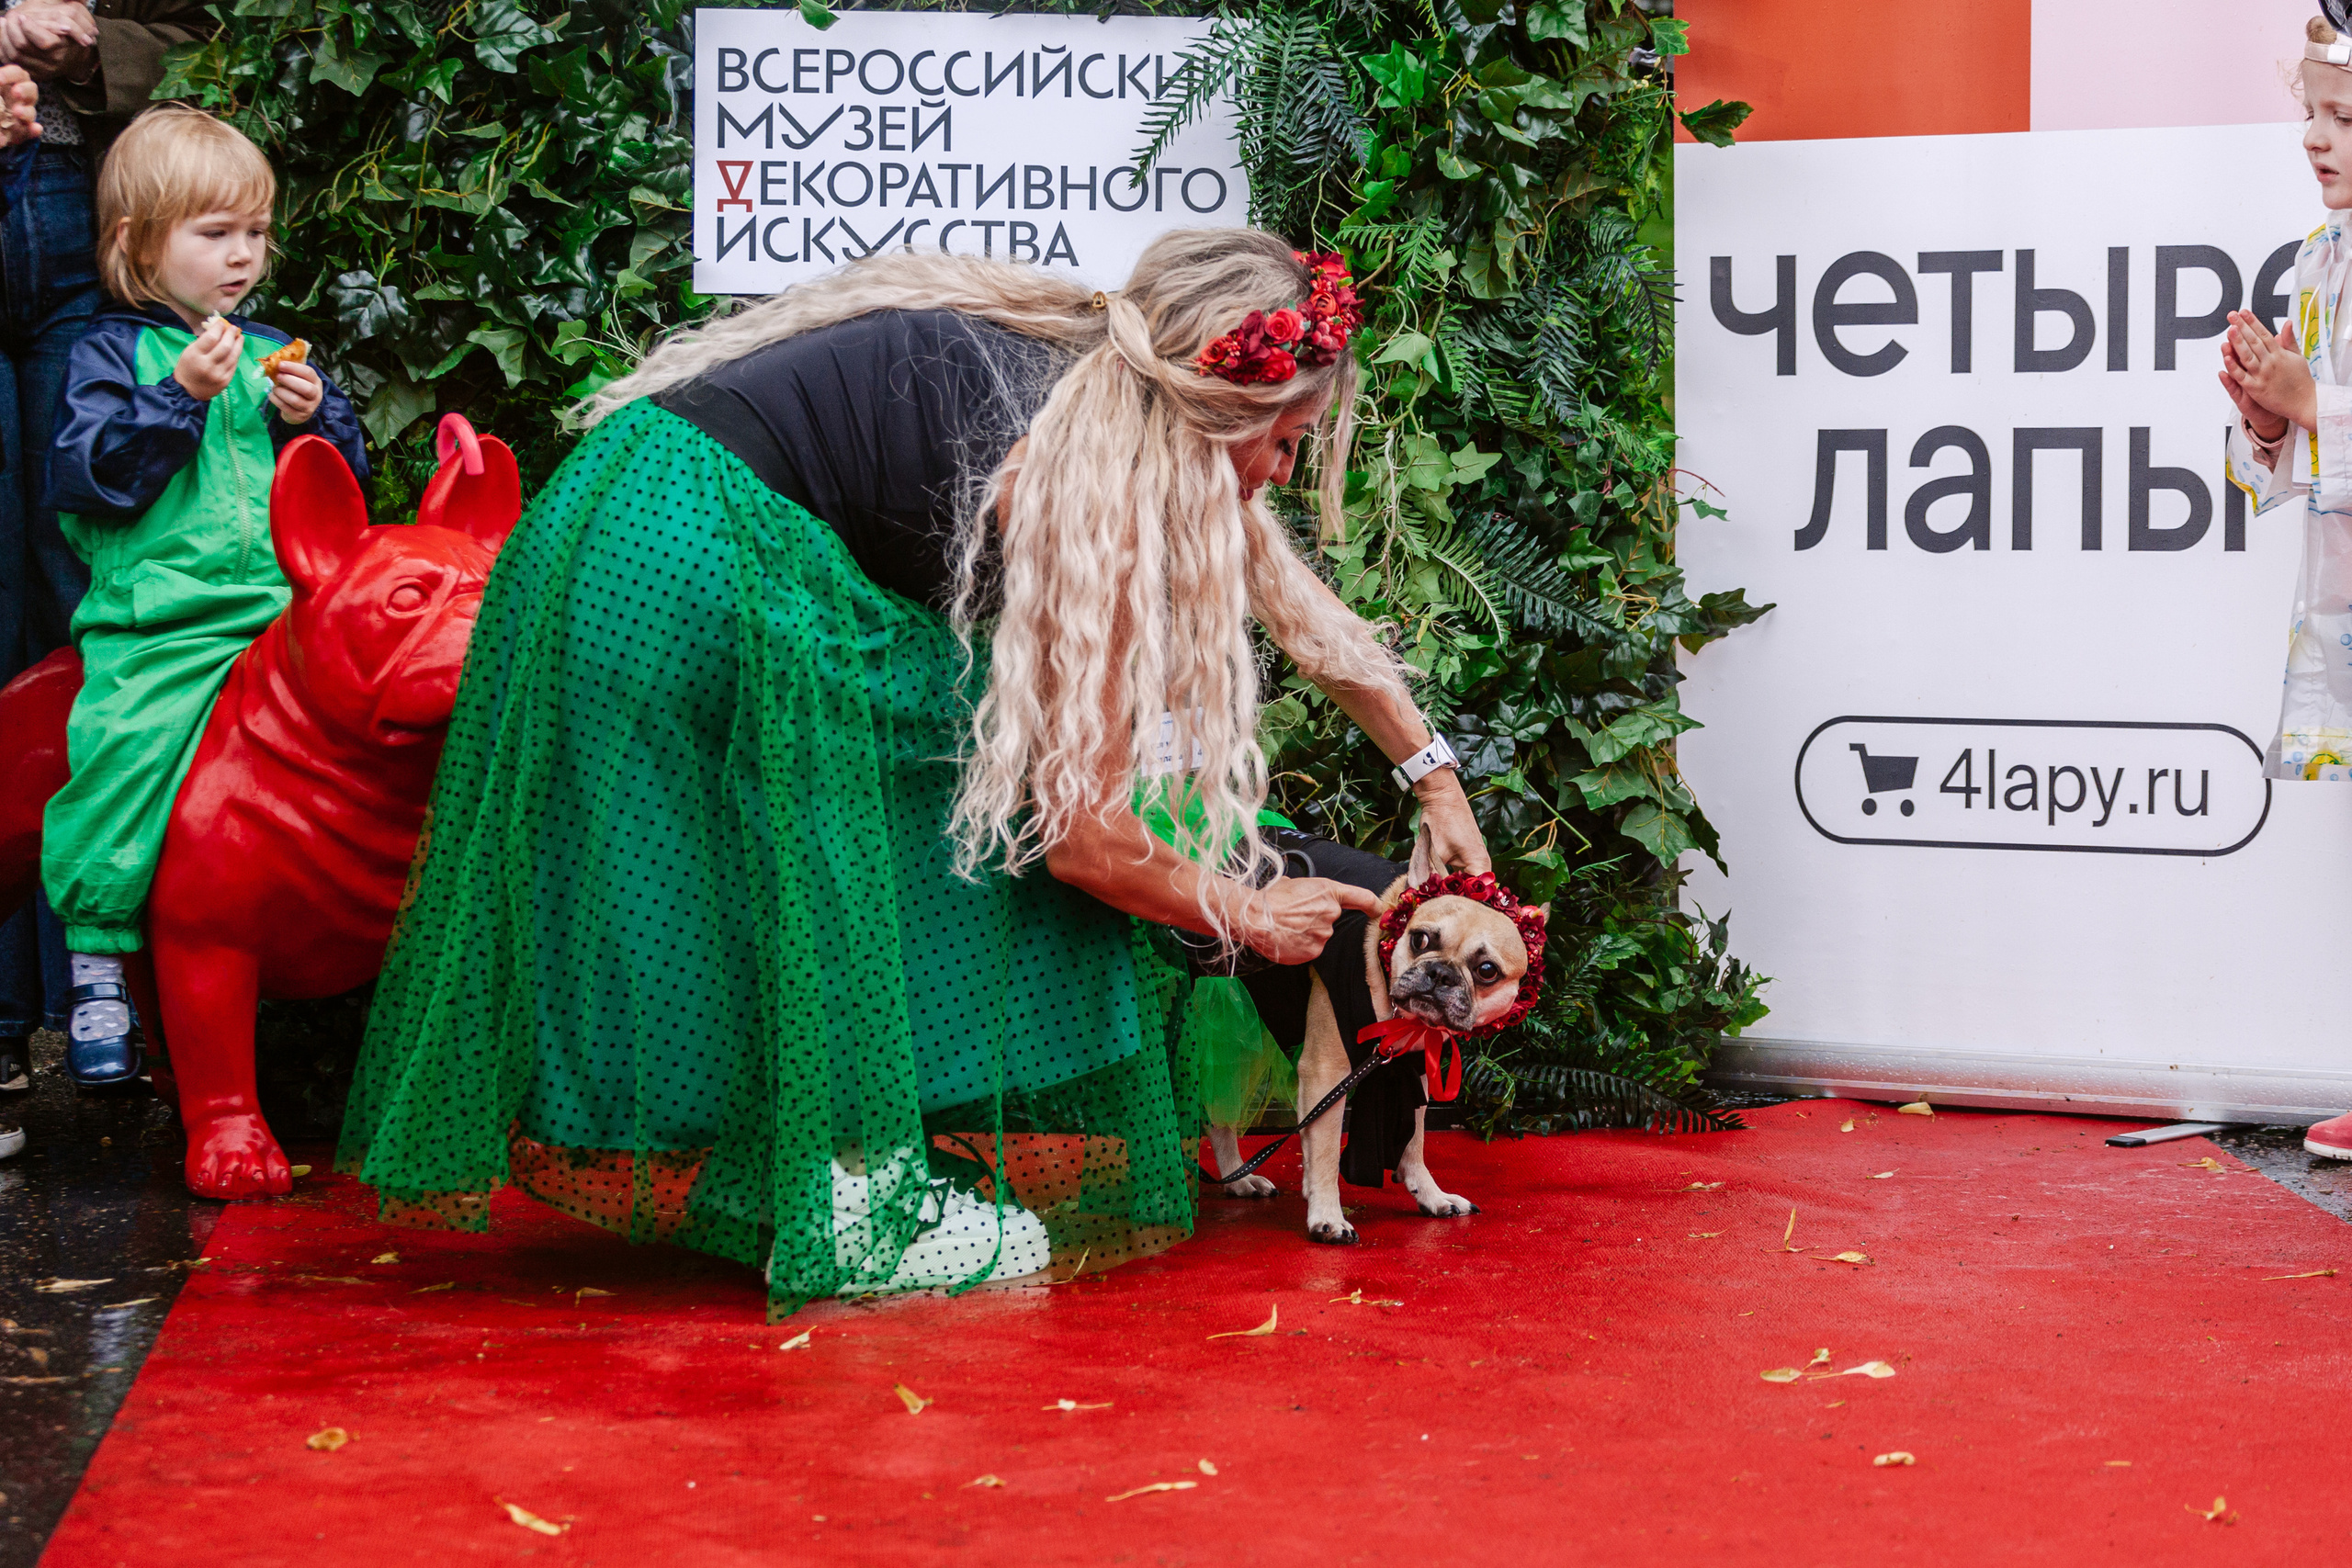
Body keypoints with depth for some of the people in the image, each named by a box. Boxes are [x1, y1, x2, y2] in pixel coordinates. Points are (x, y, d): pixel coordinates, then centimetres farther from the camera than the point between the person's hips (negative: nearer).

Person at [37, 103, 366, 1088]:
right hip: (158, 627, -4)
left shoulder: (270, 353, 20)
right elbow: (83, 477, -8)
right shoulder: (115, 353, 6)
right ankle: (98, 955, -15)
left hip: (282, 613, 4)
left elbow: (345, 483, 20)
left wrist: (312, 421, 0)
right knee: (126, 742, -26)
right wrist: (179, 398, -15)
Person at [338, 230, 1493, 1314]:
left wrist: (1432, 774, 29)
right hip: (696, 580, -9)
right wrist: (1252, 916, 5)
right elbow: (1084, 840, -11)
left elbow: (1288, 594, 25)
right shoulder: (1083, 471, -16)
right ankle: (858, 1217, 0)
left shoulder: (1093, 374, 11)